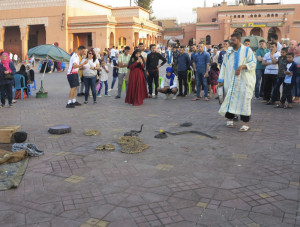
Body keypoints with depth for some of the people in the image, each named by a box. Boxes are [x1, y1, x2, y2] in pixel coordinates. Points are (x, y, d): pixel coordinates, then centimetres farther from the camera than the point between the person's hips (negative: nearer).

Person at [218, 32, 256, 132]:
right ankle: (230, 119, 17)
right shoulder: (228, 52, 10)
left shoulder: (247, 50, 1)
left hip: (244, 81, -3)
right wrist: (221, 80, 5)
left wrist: (242, 66, -23)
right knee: (230, 99, 2)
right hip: (230, 81, 3)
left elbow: (253, 63, -5)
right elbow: (224, 66, 10)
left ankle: (245, 123, 0)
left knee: (243, 100, -6)